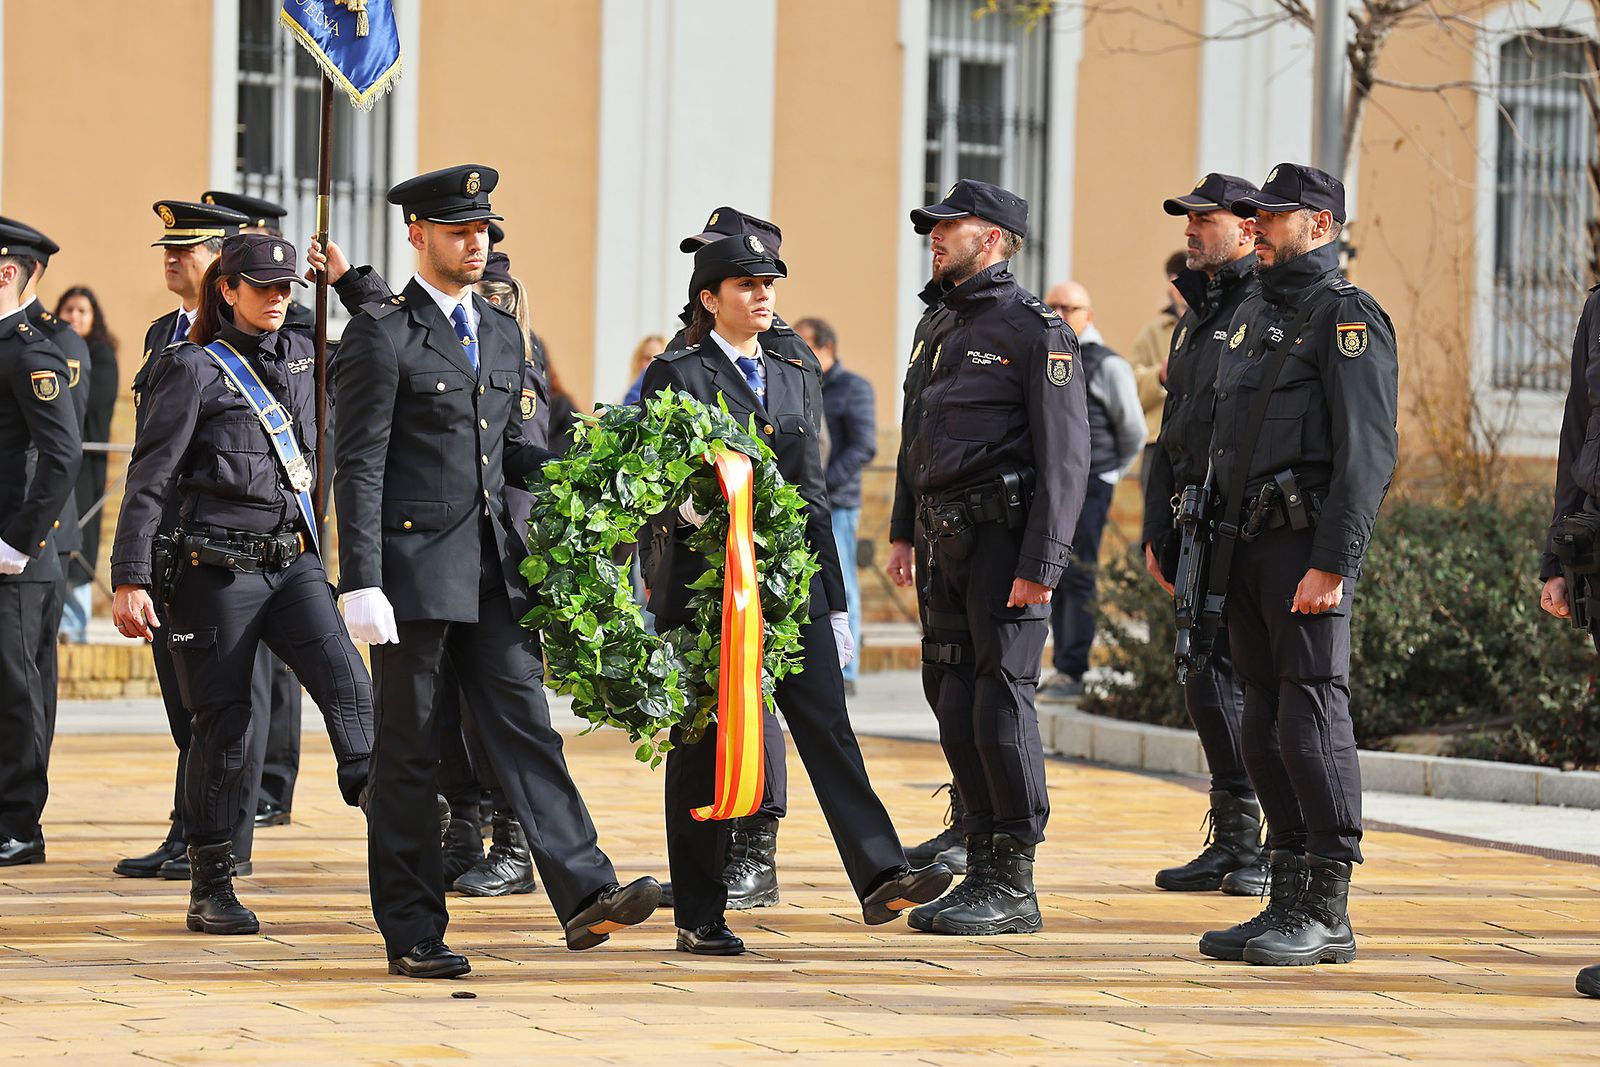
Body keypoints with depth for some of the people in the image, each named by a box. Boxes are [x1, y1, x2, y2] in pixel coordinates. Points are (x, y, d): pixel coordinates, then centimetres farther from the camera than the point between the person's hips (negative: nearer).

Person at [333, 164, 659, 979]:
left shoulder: (502, 333, 16)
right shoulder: (381, 335, -6)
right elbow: (359, 467, -10)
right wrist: (360, 583, -17)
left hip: (493, 567, 6)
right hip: (414, 566, -6)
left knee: (524, 727, -2)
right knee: (408, 749, 1)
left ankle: (585, 896, -10)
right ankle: (412, 934, 6)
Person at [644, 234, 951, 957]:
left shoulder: (796, 381, 17)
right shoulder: (675, 376, 1)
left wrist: (835, 603, 15)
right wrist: (688, 510, -27)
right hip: (703, 584, -4)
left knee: (828, 727, -8)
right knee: (702, 747, 1)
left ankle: (880, 878, -17)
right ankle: (699, 917, 7)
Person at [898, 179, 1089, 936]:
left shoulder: (1034, 328, -8)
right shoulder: (946, 328, 19)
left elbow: (1065, 454, -14)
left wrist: (1041, 564, -20)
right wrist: (922, 543, 15)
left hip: (1006, 536, -8)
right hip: (951, 540, 8)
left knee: (1003, 704, -8)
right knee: (959, 712, 8)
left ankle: (1016, 888, -3)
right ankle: (982, 874, 15)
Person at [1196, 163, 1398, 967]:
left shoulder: (1346, 315, -8)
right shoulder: (1252, 316, 19)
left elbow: (1368, 453, -15)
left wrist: (1332, 565, -22)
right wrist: (1219, 553, 17)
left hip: (1308, 545, -9)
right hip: (1247, 542, 9)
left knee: (1311, 724, -8)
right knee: (1265, 733, 9)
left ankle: (1328, 913, -3)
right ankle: (1288, 903, 14)